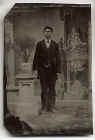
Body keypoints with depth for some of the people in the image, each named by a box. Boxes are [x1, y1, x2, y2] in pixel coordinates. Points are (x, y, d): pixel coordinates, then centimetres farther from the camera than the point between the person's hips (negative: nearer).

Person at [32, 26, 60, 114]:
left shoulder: (55, 45, 9)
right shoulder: (39, 44, 8)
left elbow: (58, 58, 6)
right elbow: (36, 57, 5)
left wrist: (58, 71, -1)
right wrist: (35, 68, -4)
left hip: (52, 69, 1)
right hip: (42, 69, -1)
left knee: (52, 89, 1)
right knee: (44, 89, -3)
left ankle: (51, 107, 8)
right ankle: (44, 107, 3)